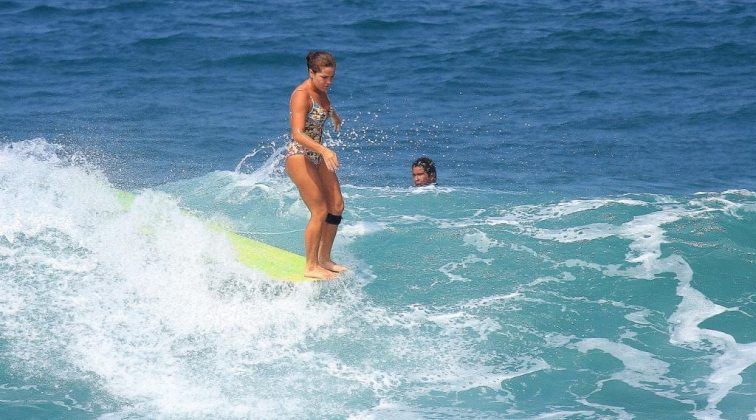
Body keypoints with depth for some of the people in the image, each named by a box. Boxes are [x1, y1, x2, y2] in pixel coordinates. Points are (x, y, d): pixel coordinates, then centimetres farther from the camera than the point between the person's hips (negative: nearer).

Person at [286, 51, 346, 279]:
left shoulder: (321, 90, 4)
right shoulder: (301, 95, -22)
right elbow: (297, 134, -33)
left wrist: (334, 116, 50)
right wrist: (324, 151, -44)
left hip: (317, 155, 9)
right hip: (299, 156, -9)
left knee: (337, 205, 8)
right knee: (320, 212, -10)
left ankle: (324, 259, 20)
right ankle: (311, 267, -1)